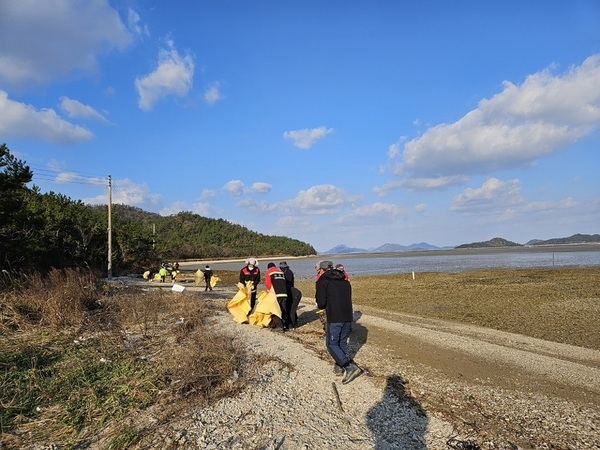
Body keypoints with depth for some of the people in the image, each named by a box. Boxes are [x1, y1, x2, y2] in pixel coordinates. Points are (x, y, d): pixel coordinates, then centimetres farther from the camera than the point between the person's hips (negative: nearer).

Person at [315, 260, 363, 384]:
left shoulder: (322, 281, -3)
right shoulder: (345, 280, 17)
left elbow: (321, 303, -9)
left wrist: (322, 306, 14)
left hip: (334, 318, -7)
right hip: (348, 316, 7)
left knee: (331, 344, 3)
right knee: (342, 342, 20)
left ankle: (350, 367, -10)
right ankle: (339, 366, 28)